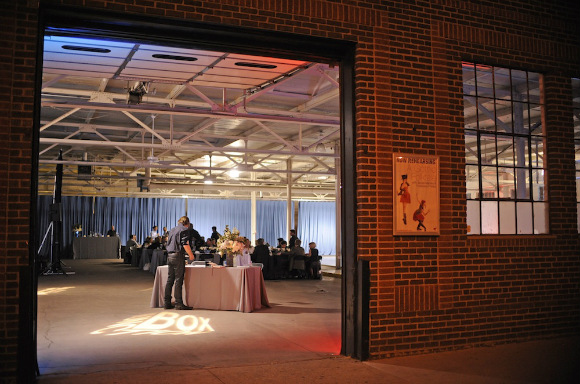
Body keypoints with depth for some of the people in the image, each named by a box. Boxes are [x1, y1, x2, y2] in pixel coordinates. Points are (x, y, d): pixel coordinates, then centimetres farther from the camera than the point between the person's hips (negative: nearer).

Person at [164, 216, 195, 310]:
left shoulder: (172, 230, 20)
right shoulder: (185, 229, -4)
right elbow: (185, 244, -14)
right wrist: (191, 255, -5)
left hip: (169, 256, 7)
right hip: (178, 256, -7)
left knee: (170, 279, 9)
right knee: (178, 280, -5)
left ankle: (167, 303, 11)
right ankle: (179, 303, -4)